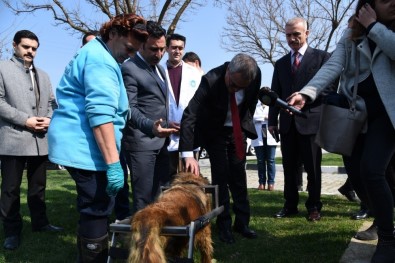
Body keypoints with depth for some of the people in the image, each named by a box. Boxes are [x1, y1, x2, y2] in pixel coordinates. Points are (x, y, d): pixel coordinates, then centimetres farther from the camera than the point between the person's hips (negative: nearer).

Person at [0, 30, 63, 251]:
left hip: (40, 140, 5)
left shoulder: (43, 76, 20)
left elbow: (51, 103, 17)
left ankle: (40, 222, 26)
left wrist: (49, 119, -4)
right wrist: (25, 120, -16)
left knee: (38, 186, 14)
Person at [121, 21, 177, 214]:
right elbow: (129, 108, -17)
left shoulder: (159, 68, 18)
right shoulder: (130, 69, -9)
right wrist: (151, 127, -32)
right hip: (141, 142, -8)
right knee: (143, 200, -4)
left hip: (160, 142, 8)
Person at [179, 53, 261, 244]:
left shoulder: (255, 74, -22)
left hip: (238, 130, 3)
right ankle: (224, 226, 8)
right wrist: (188, 154, -45)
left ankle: (242, 222, 16)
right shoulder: (210, 81, -34)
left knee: (238, 175, 5)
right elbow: (189, 116, -38)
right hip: (214, 132, -3)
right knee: (220, 176, -4)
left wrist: (246, 123, 10)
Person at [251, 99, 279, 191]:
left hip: (270, 136, 0)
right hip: (258, 137, 0)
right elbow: (252, 117, -5)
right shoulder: (255, 105, 9)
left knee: (271, 160, -1)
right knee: (260, 161, 2)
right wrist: (264, 117, -9)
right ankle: (262, 182, 7)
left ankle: (271, 182, 2)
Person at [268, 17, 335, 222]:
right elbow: (275, 93, 14)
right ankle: (290, 205, 17)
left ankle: (314, 207, 14)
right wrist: (272, 120, 7)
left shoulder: (321, 57, 4)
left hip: (310, 120, -4)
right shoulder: (280, 63, 16)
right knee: (289, 167, 8)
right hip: (287, 122, 4)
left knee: (312, 167, 3)